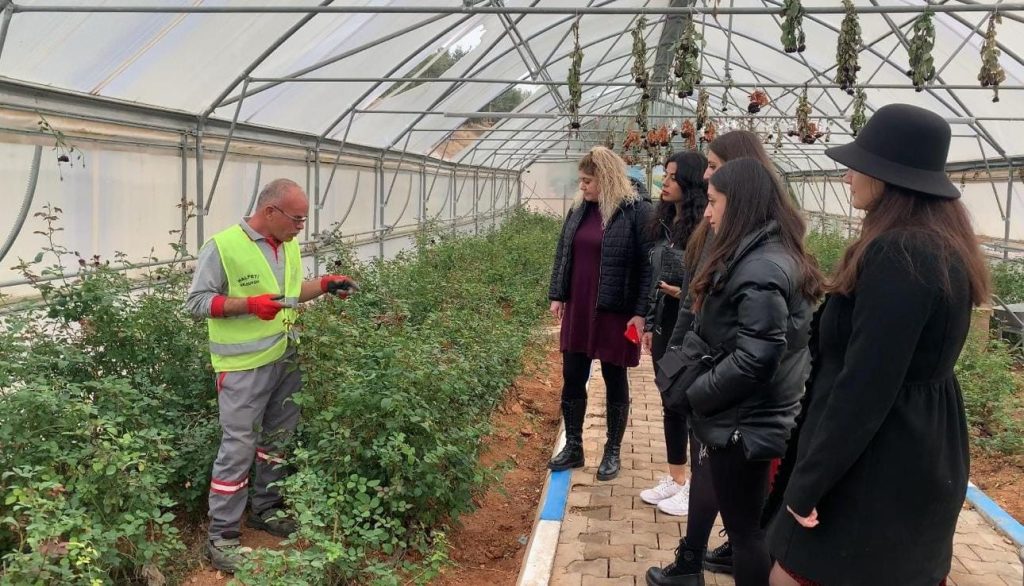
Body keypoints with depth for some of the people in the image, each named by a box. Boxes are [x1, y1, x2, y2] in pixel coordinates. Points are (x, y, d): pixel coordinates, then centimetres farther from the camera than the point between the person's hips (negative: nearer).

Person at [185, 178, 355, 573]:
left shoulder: (289, 245, 7)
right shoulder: (223, 246, -16)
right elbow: (196, 302, -14)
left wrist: (325, 284, 4)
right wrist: (250, 304, -24)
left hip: (286, 360, 8)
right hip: (244, 367, -7)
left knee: (277, 438, 18)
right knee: (238, 448, -4)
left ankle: (266, 510, 36)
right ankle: (222, 537, 9)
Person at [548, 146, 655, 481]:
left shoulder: (637, 212, -12)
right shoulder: (579, 208, 7)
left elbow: (648, 265, -13)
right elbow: (562, 254, 15)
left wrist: (641, 312, -16)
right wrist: (556, 295, 11)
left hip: (616, 313, -6)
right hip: (578, 309, 6)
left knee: (615, 381, 8)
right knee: (572, 378, 10)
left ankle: (612, 452, 22)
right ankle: (573, 447, 25)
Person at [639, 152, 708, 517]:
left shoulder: (705, 226, -16)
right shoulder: (664, 223, 9)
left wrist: (686, 293, -26)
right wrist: (650, 323, 17)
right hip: (666, 325, 8)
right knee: (671, 405, 15)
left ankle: (697, 486, 17)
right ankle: (675, 479, 29)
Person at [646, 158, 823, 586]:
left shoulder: (760, 268, -25)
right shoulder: (775, 256, 7)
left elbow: (754, 359, -30)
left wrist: (695, 393, -16)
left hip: (744, 422, -10)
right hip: (752, 415, 10)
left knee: (746, 528, 5)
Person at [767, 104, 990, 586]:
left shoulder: (897, 255, -23)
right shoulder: (944, 247, 8)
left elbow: (864, 386, -25)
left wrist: (808, 482, -19)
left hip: (877, 463, -10)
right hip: (923, 455, 10)